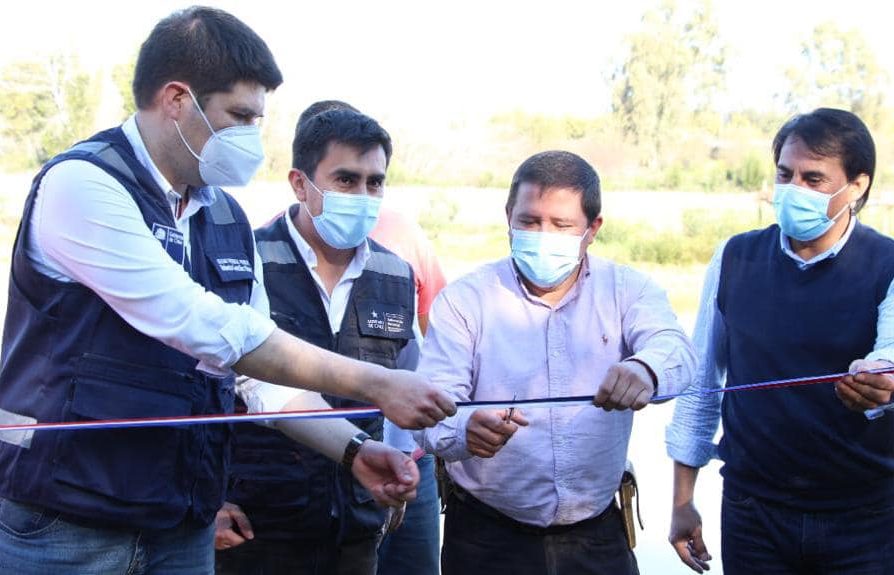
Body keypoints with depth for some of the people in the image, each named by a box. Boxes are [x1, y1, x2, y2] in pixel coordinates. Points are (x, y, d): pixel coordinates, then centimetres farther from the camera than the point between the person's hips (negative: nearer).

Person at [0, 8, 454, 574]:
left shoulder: (228, 219, 9)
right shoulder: (81, 183, -15)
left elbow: (262, 365, 10)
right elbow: (202, 329, -23)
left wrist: (353, 450, -5)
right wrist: (375, 384, -21)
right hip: (65, 526, -6)